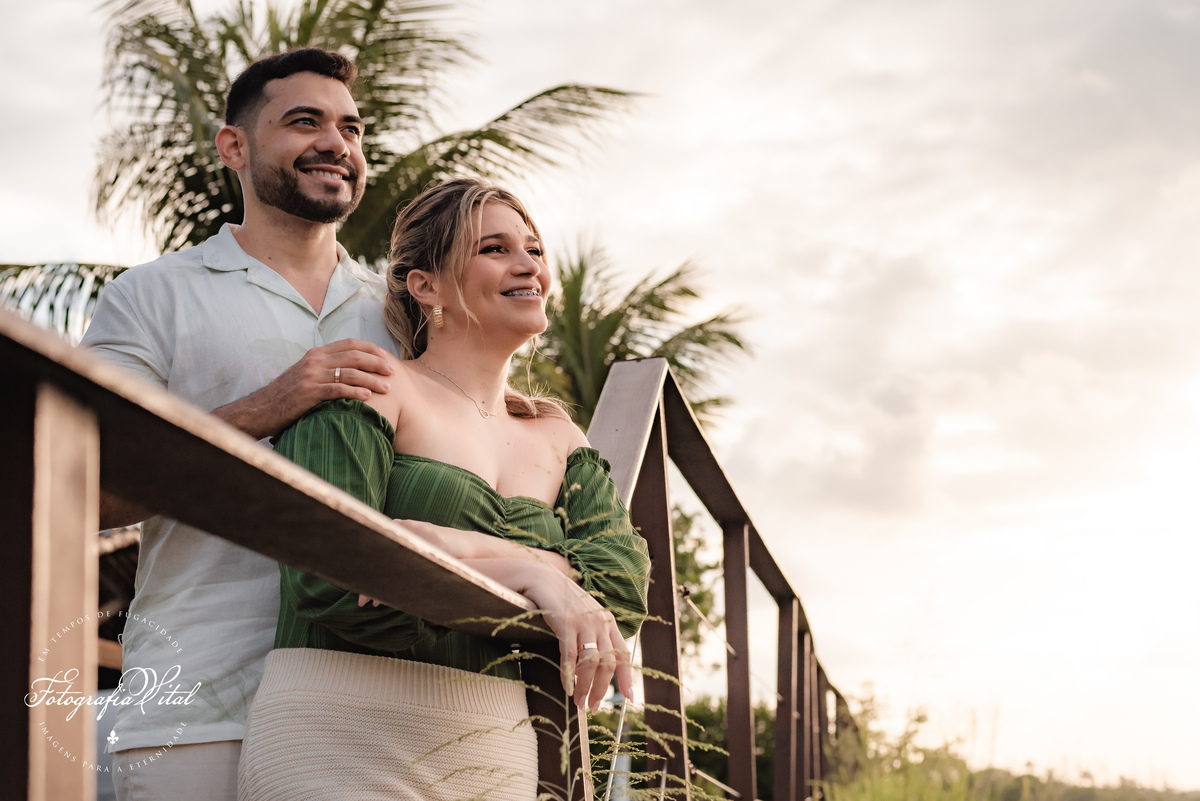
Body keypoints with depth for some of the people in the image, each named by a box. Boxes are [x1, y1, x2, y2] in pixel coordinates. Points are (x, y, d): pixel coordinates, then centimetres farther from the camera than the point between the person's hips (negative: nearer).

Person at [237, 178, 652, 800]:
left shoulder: (559, 441, 17)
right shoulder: (373, 389, 0)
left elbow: (623, 584, -1)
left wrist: (458, 545, -15)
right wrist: (526, 571, -18)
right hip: (341, 749, -5)